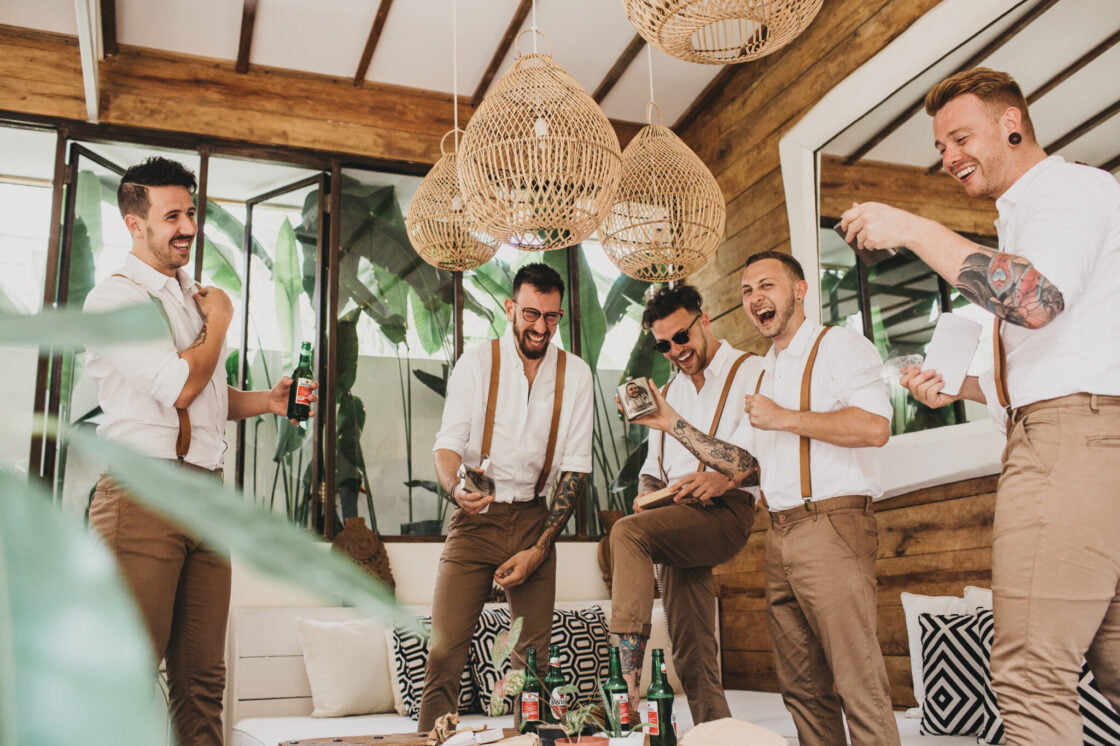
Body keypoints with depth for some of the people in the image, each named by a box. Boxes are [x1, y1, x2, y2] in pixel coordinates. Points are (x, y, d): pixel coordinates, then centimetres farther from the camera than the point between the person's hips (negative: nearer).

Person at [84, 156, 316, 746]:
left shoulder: (194, 297, 21)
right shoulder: (114, 297, -3)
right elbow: (179, 386, -15)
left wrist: (266, 401, 11)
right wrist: (218, 322, 1)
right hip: (142, 493, -7)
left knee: (202, 677, 6)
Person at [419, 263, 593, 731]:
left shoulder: (575, 373, 3)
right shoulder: (476, 364, -1)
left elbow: (575, 467, 2)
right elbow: (448, 444, -6)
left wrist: (539, 548, -6)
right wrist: (455, 488, -31)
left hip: (534, 521, 2)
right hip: (475, 519, -1)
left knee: (534, 653, 1)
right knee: (445, 649, -10)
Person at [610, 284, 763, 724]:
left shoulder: (751, 372, 2)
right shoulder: (670, 392, 24)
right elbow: (653, 464, 26)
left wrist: (729, 477, -24)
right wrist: (648, 491, 4)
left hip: (725, 511, -7)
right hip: (676, 524, 7)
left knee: (628, 532, -30)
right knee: (691, 652, 3)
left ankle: (628, 666, -34)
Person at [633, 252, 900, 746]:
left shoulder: (838, 345, 0)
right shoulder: (764, 374, 23)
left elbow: (874, 427, -18)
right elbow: (740, 467, 19)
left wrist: (785, 418, -11)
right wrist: (673, 424, 12)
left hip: (832, 525, -8)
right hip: (780, 536, 8)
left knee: (858, 683, -9)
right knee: (802, 685, 11)